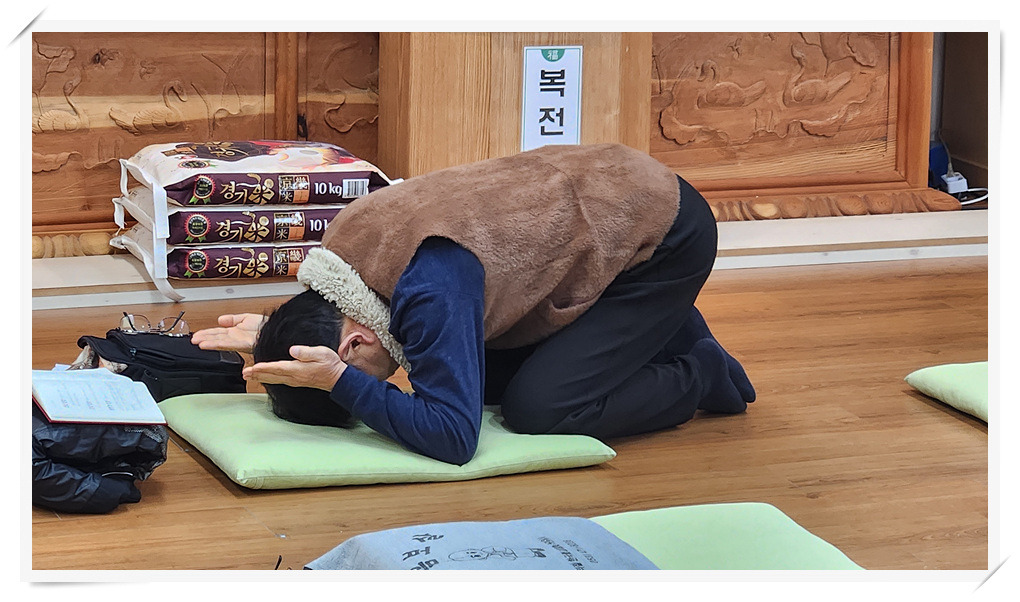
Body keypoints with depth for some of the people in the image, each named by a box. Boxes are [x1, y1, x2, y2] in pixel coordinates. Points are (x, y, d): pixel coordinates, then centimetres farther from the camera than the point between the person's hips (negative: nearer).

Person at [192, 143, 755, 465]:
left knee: (536, 408, -15)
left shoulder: (431, 289, -35)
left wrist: (340, 382, -39)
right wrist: (277, 337, -6)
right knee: (484, 377, 7)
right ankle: (657, 329, 21)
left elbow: (453, 437, -36)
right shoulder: (345, 237, -9)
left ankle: (699, 375, 7)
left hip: (664, 237, -9)